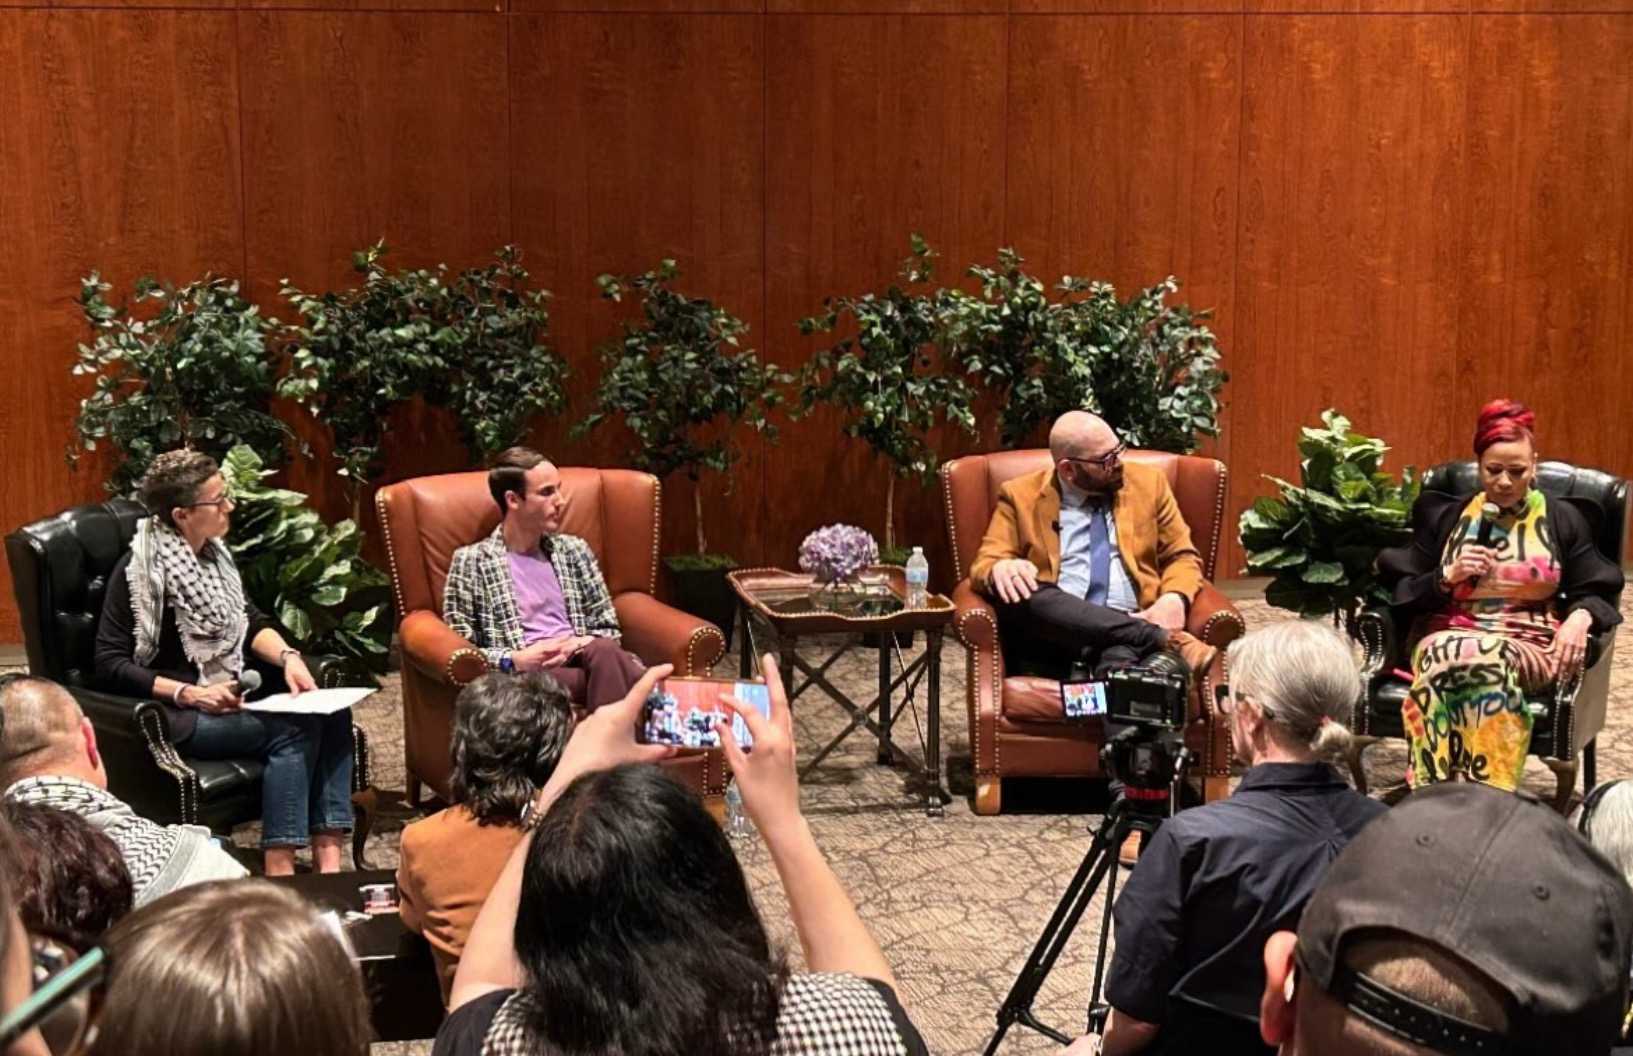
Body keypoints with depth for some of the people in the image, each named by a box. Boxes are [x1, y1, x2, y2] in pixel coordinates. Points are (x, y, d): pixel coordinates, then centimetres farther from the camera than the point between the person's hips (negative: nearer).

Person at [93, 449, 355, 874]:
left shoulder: (213, 552, 8)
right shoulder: (138, 571, -15)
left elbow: (250, 620, 12)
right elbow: (111, 664, -15)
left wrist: (287, 657, -8)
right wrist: (187, 693, -23)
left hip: (232, 692, 8)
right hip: (176, 712, -7)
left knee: (332, 711, -15)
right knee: (292, 728, -27)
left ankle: (328, 857, -21)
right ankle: (279, 872, -26)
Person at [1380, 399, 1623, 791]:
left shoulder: (1563, 519, 13)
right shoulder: (1444, 517, 15)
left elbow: (1596, 592, 10)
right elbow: (1405, 592, 14)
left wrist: (1579, 618, -13)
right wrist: (1448, 578, -5)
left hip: (1530, 648, -1)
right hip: (1450, 636, 1)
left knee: (1477, 661, -39)